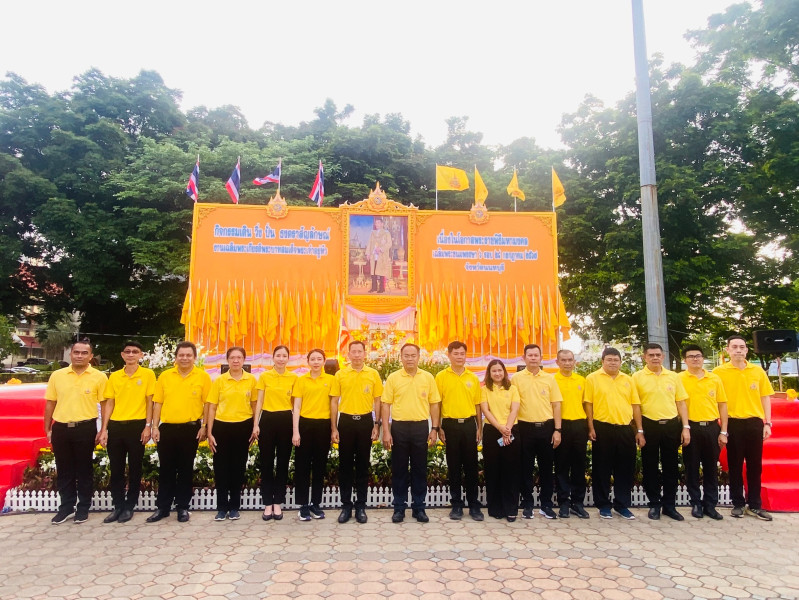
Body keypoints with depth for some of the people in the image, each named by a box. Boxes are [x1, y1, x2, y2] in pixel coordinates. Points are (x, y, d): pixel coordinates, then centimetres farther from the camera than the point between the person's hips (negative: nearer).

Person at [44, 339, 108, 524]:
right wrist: (47, 429, 7)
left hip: (85, 428, -2)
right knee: (64, 470, 12)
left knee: (84, 470, 8)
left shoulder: (99, 377, -4)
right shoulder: (57, 375, 4)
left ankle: (83, 507, 21)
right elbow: (50, 404, 9)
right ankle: (66, 506, 27)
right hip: (61, 428, 3)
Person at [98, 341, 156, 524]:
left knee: (135, 469, 5)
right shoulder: (114, 376, 7)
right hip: (115, 426, 3)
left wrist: (148, 426, -8)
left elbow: (150, 401, -3)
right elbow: (109, 403, 8)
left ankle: (129, 507, 17)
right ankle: (118, 506, 21)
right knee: (116, 469, 9)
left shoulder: (148, 374, -2)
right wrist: (104, 429, 2)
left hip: (137, 425, -3)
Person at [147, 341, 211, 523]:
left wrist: (204, 427, -7)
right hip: (167, 428, 2)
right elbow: (157, 403, 6)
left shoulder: (203, 376, -2)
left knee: (186, 469, 8)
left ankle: (183, 507, 19)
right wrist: (155, 427, 1)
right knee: (166, 469, 10)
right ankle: (162, 507, 22)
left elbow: (207, 404, -2)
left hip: (190, 429, -2)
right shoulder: (165, 376, 5)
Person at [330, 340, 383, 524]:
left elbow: (377, 401, 5)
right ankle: (346, 505, 17)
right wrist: (333, 428, 0)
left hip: (365, 421, 0)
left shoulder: (373, 374, 2)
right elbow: (334, 402, 4)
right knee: (345, 464, 6)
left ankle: (361, 506, 18)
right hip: (345, 421, 0)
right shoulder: (340, 375, 2)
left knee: (363, 465, 7)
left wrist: (377, 425, -1)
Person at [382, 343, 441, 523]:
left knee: (420, 469, 8)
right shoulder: (393, 378, 1)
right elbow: (386, 405, 0)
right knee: (399, 469, 7)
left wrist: (435, 429, 1)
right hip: (399, 427, 0)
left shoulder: (428, 378, 3)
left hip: (421, 427, 1)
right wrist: (386, 431, -5)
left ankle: (419, 507, 21)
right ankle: (399, 508, 19)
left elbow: (434, 404, 6)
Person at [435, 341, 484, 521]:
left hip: (469, 425, 2)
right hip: (450, 425, -2)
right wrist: (438, 428, -5)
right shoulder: (441, 377, 0)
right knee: (454, 467, 6)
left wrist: (479, 427, 6)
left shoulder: (473, 378, 8)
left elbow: (477, 404, 10)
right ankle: (457, 504, 16)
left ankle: (474, 504, 17)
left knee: (471, 466, 6)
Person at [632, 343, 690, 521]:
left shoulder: (674, 376, 7)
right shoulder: (637, 377, -2)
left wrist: (686, 427, 1)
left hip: (671, 425, 2)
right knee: (650, 467, 5)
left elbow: (681, 403, 8)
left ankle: (669, 505, 21)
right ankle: (654, 504, 18)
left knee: (671, 466, 9)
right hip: (649, 426, -2)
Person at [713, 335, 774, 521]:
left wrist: (767, 423, 1)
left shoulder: (758, 371, 5)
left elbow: (765, 397, 7)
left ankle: (754, 505, 21)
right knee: (735, 465, 7)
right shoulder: (719, 372, -3)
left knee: (755, 465, 9)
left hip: (755, 422, 2)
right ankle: (738, 504, 18)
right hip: (733, 423, -2)